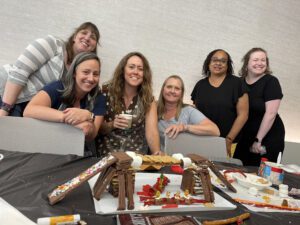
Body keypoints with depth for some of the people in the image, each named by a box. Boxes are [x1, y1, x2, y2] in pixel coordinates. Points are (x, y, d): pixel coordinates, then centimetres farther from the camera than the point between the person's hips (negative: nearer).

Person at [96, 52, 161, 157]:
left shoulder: (148, 99, -1)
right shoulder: (106, 92, -4)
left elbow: (151, 131, -12)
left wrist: (157, 153, -30)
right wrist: (111, 125, -20)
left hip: (136, 156, 1)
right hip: (106, 154, 0)